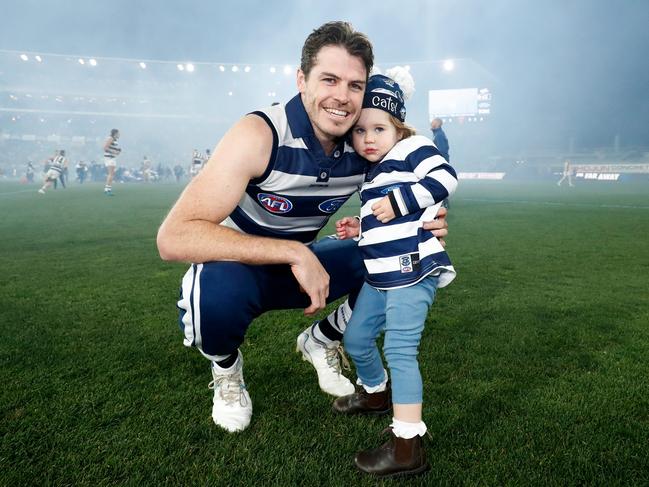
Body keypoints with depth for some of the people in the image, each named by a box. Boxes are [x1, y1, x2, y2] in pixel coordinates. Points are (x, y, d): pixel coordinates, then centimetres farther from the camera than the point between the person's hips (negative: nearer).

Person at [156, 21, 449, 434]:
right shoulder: (260, 135, -28)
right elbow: (174, 237, -35)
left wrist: (423, 226, -19)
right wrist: (294, 252, -39)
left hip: (297, 270, 5)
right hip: (234, 268, -4)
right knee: (218, 287, -38)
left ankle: (321, 341, 17)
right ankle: (226, 368, 0)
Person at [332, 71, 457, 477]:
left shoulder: (412, 149, -6)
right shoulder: (375, 171, 20)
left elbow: (445, 177, -22)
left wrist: (399, 201, -24)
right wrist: (360, 228, 16)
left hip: (413, 273, -10)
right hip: (380, 278, 10)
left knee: (400, 351, -12)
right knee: (356, 338, 19)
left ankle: (408, 445, -2)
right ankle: (376, 392, 46)